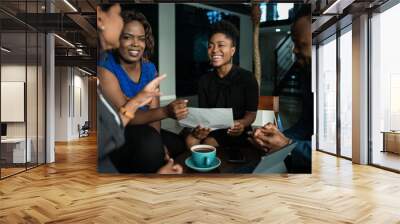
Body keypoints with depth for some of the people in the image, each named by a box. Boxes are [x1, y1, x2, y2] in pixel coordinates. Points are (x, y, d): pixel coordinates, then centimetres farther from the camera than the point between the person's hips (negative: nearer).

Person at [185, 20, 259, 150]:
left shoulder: (247, 78, -6)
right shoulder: (204, 80, 5)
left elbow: (251, 114, -7)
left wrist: (241, 124, -31)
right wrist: (200, 127, -23)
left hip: (236, 132, -3)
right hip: (212, 129, 4)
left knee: (208, 144, -29)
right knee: (190, 140, -26)